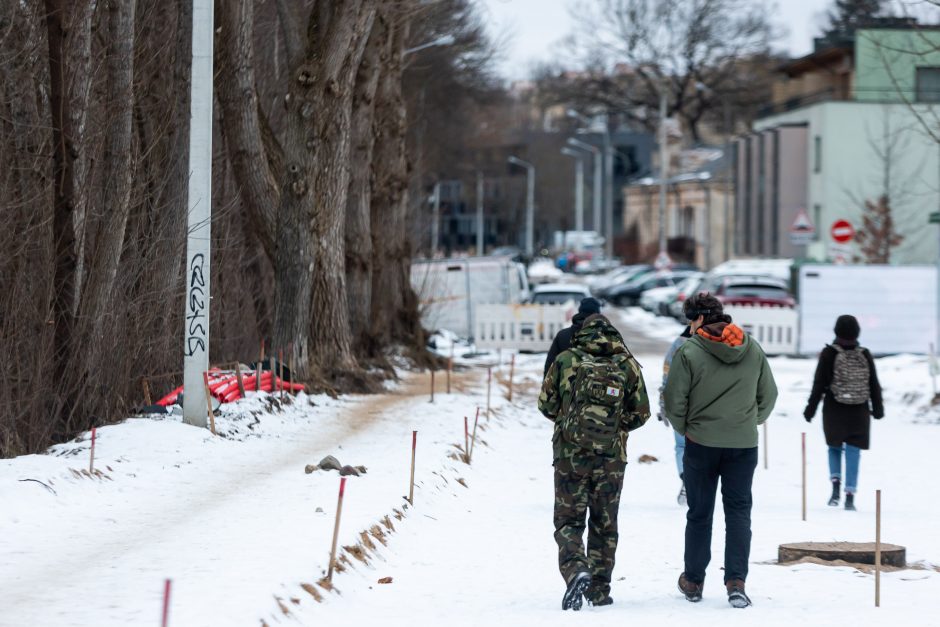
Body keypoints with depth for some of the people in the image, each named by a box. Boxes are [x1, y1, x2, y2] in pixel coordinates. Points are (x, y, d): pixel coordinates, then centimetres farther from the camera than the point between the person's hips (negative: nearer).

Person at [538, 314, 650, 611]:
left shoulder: (566, 360, -1)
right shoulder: (627, 364, 2)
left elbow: (546, 404, 4)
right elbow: (641, 414, 5)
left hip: (570, 453, -1)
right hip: (612, 455, 1)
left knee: (568, 520, 4)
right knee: (604, 524, 14)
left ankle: (576, 571, -21)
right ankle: (599, 589, 16)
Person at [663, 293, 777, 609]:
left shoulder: (688, 352, -11)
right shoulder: (753, 349, 2)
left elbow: (674, 403, -10)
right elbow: (769, 395, 10)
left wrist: (686, 428, 7)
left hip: (701, 443, -2)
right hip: (744, 444, 2)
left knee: (699, 514, 11)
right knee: (739, 511, 6)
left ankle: (693, 582, 22)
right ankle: (736, 582, -7)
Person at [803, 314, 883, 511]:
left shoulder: (829, 354, -8)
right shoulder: (865, 355, 0)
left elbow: (819, 384, -6)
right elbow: (874, 385, 7)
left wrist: (811, 407, 3)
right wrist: (877, 408, 20)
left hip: (834, 410, -1)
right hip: (859, 413, 1)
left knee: (834, 447, 18)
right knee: (853, 452, 3)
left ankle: (836, 484, -1)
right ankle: (850, 496, -2)